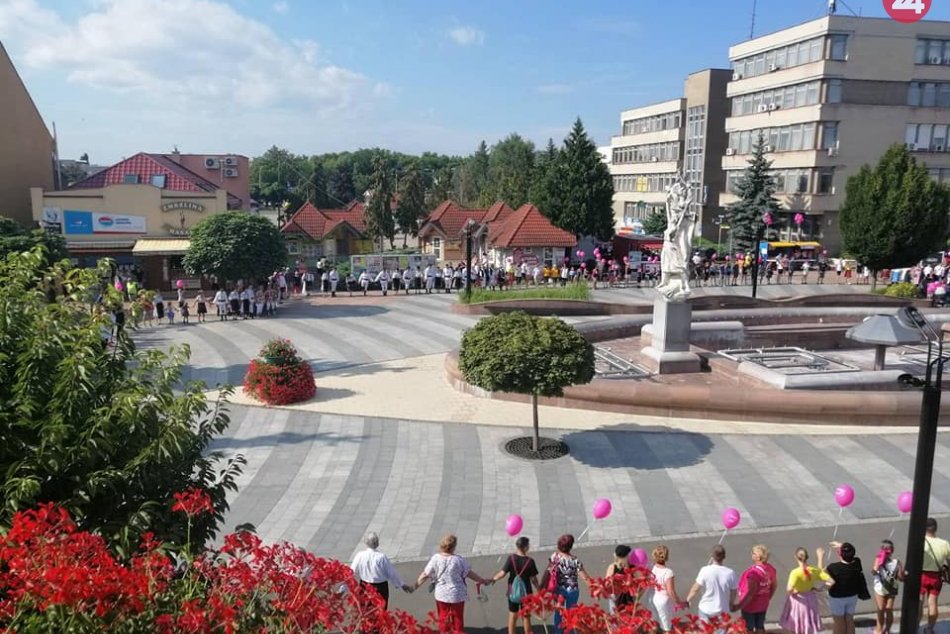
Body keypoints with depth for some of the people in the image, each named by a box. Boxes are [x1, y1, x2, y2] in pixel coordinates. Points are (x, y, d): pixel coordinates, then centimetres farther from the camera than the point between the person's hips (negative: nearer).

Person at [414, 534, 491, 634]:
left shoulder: (436, 558, -14)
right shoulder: (459, 560, -18)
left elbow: (425, 575, -9)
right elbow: (470, 574, -10)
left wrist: (415, 586, 5)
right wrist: (483, 581, 4)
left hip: (441, 595, 2)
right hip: (457, 595, -2)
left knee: (443, 619, 19)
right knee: (457, 619, 17)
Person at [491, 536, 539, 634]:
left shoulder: (511, 558, -12)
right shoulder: (530, 561, -15)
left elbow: (502, 574, -14)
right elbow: (533, 579, -10)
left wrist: (493, 579, 2)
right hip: (526, 592, -1)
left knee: (513, 615, 15)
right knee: (526, 616, 13)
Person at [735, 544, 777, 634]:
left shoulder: (754, 571, -31)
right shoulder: (771, 569, -6)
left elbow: (751, 593, -29)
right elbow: (774, 586, 8)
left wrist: (739, 606, -22)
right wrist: (768, 598, 24)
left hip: (750, 605, -7)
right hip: (763, 604, 7)